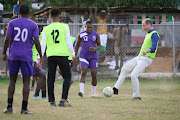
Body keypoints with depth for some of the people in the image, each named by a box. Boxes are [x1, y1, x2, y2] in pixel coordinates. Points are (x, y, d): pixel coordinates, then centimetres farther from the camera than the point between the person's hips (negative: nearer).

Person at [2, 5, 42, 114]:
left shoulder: (12, 23, 3)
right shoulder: (33, 25, 0)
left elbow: (7, 39, -4)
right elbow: (37, 42, -5)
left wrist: (4, 53, 6)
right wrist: (41, 57, 5)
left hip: (13, 56, 2)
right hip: (27, 57, -2)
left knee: (12, 80, 10)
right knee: (26, 82, 2)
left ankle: (9, 106, 3)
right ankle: (24, 108, -3)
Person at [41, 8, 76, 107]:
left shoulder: (46, 29, 4)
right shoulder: (65, 27, 0)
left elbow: (43, 44, 2)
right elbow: (69, 43, 0)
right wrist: (73, 55, 8)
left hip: (51, 56, 2)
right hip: (62, 55, -2)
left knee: (51, 79, 9)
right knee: (67, 77, 6)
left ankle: (51, 101, 7)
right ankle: (63, 100, -6)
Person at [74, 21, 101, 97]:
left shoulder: (96, 35, 2)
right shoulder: (81, 35, 0)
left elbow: (99, 45, 11)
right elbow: (77, 44, 11)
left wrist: (95, 49, -11)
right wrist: (75, 55, 8)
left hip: (93, 57, 1)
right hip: (83, 56, -1)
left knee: (94, 75, -1)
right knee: (83, 73, -19)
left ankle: (93, 93, 16)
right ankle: (81, 91, -29)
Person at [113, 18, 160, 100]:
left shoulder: (154, 34, -16)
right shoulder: (148, 34, 15)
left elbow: (154, 47, -30)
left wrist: (147, 51, -48)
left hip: (145, 60, -10)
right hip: (139, 57, 10)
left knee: (133, 75, -20)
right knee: (124, 69, 12)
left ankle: (136, 96, -9)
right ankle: (116, 89, 15)